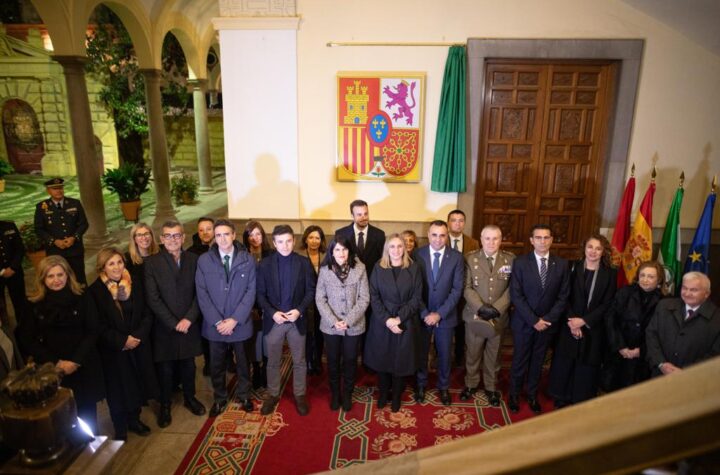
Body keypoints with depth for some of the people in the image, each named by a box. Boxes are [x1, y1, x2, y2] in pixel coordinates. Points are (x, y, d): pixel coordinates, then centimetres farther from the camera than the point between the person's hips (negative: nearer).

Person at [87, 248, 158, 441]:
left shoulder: (135, 283, -1)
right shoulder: (95, 291, -12)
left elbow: (146, 314, 1)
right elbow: (99, 326, -11)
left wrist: (138, 335, -13)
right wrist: (122, 341, -17)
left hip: (138, 346, 3)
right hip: (113, 350, -3)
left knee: (137, 383, 14)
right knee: (118, 388, 10)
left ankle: (134, 419, 36)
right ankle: (120, 428, 29)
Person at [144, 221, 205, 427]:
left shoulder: (194, 260, -1)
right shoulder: (151, 263, -7)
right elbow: (153, 299, -11)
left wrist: (189, 319, -13)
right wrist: (174, 323, -14)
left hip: (189, 325, 2)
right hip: (164, 328, -2)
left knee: (188, 365, 16)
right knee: (165, 368, 11)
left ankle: (190, 397, 38)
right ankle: (165, 406, 31)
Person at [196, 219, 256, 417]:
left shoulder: (247, 260, -5)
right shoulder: (204, 260, -4)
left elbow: (250, 292, -6)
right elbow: (202, 294, -5)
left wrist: (235, 319, -14)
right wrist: (217, 321, -12)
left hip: (240, 323, 0)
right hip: (214, 324, 0)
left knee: (242, 362, 16)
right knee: (217, 364, 15)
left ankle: (244, 395, 37)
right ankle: (219, 398, 36)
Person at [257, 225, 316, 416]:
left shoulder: (304, 262, -3)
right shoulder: (265, 264, -2)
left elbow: (311, 290, -2)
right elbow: (260, 293, -2)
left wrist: (299, 310, -15)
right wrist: (272, 313, -15)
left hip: (297, 319, 0)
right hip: (273, 320, 0)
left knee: (299, 361, 12)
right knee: (273, 362, 14)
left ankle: (300, 395, 29)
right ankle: (273, 394, 31)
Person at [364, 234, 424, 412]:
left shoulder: (414, 268, -4)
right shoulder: (378, 268, -1)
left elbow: (417, 298, -6)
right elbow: (373, 296, -5)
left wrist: (399, 318, -15)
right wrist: (387, 319, -16)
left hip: (406, 322, -1)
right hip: (381, 321, 1)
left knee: (401, 360, 9)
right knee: (381, 358, 11)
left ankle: (397, 395, 31)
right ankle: (384, 392, 34)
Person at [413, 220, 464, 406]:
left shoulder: (456, 257, -8)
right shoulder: (417, 255, -9)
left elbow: (457, 289, -9)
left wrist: (440, 313, -15)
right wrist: (424, 313, -13)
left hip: (446, 315, 0)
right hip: (422, 314, 0)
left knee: (445, 354, 15)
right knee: (421, 352, 15)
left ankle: (443, 387, 38)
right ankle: (421, 384, 38)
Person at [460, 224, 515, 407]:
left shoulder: (510, 259, -3)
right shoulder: (470, 258, -5)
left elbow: (512, 289, -4)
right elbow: (467, 287, -8)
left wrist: (497, 308, -16)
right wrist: (481, 307, -19)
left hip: (499, 316, 1)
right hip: (474, 315, -1)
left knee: (493, 354, 16)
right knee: (473, 353, 14)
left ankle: (491, 387, 35)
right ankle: (471, 384, 34)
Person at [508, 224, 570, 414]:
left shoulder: (562, 264, -3)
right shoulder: (520, 262, -10)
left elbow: (563, 297, -2)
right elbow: (516, 296, -12)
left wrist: (547, 319, -12)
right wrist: (533, 320, -16)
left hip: (548, 323, 2)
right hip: (523, 322, -2)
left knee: (538, 361, 16)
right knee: (520, 360, 11)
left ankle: (532, 395, 35)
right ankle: (514, 395, 30)